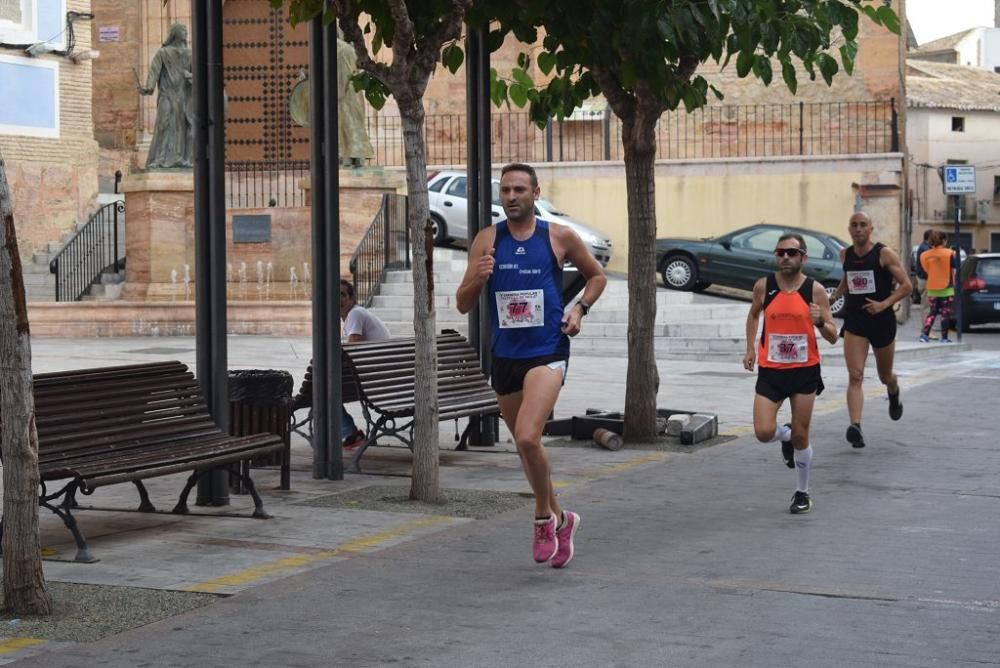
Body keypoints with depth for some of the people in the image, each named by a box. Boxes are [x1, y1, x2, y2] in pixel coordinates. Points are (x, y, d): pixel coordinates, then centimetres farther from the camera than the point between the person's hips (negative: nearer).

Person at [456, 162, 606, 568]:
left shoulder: (560, 237, -1)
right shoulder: (487, 240, 2)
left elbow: (597, 276, 15)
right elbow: (463, 305, 2)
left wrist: (579, 308, -2)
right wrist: (478, 279, -19)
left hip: (547, 352, -4)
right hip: (505, 356, 4)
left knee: (528, 438, -22)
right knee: (524, 446, 15)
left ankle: (544, 518, 1)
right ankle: (560, 519, 36)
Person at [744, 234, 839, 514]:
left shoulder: (815, 290, -6)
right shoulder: (763, 286, -2)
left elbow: (833, 337, -4)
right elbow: (753, 315, 20)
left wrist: (820, 322, -24)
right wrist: (750, 348, 10)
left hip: (804, 370, -1)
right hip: (770, 369, 1)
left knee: (800, 436, 3)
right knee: (764, 432, -12)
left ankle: (802, 493, 23)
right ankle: (786, 436, 26)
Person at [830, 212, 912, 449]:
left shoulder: (885, 254, -9)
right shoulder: (845, 255, 4)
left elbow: (906, 286, -11)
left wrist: (884, 304, -23)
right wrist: (835, 295, 11)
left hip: (882, 321, -2)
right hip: (854, 323, 2)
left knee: (885, 376, 17)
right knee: (855, 376, -15)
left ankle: (894, 396, 53)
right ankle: (855, 426, -25)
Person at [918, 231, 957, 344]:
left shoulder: (925, 255, 0)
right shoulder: (949, 253, -10)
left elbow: (927, 270, 8)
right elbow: (954, 271, -6)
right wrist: (955, 285, 6)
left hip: (931, 289, 4)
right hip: (946, 289, -4)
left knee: (932, 312, 15)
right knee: (945, 313, 5)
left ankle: (924, 333, 1)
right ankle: (944, 338, 7)